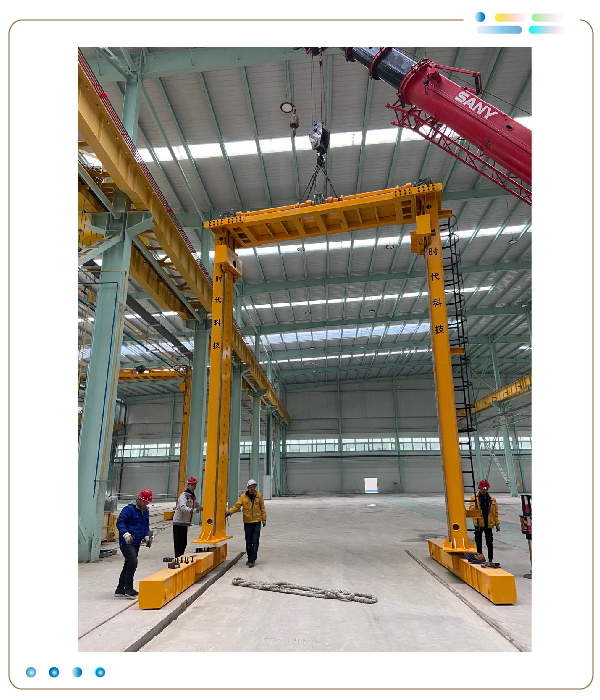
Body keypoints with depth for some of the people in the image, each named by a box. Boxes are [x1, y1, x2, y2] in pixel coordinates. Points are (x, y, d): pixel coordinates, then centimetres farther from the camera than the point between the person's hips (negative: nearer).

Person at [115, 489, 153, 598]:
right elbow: (120, 522, -18)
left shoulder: (145, 511, 12)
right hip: (126, 543, -9)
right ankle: (128, 589, -2)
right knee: (133, 563, -16)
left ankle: (120, 590, 23)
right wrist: (125, 534, -30)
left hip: (136, 543, 9)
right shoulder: (129, 509, -14)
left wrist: (146, 536, 5)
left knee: (128, 566, 13)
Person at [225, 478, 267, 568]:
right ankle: (250, 558, 23)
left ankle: (252, 559, -2)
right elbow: (236, 506, -5)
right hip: (247, 522, 1)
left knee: (255, 541, -5)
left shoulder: (259, 496, 2)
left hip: (257, 522, -1)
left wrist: (264, 519, 3)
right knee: (248, 542, 10)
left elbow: (262, 508, 6)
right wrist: (228, 512, -20)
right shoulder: (243, 497, 0)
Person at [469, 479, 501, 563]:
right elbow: (471, 507, -7)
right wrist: (474, 508, -30)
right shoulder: (474, 497, 2)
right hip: (478, 523, -1)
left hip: (488, 524, 1)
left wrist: (497, 523, 6)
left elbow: (495, 513, 10)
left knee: (490, 543, 4)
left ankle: (490, 559, 13)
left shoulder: (492, 499, 7)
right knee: (479, 542, 6)